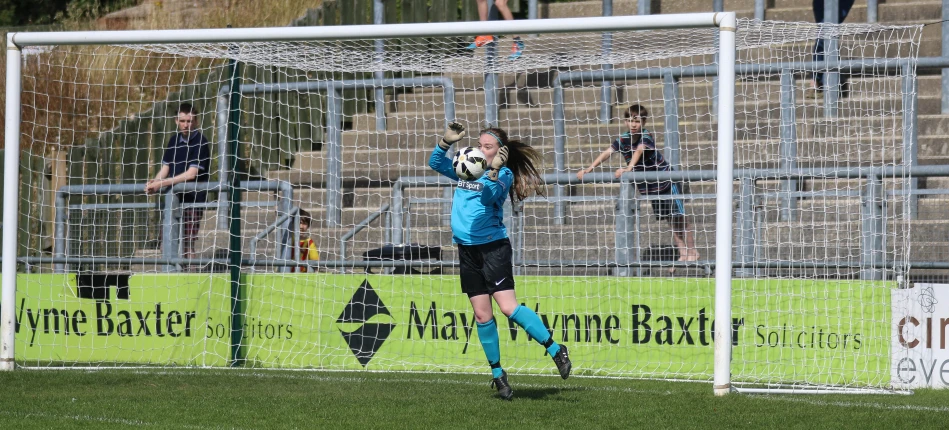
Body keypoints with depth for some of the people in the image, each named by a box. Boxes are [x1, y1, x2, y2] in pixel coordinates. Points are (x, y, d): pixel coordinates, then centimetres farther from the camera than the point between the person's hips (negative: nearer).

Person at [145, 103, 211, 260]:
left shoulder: (200, 143, -9)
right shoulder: (174, 140, 12)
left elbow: (191, 174, -17)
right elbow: (166, 167, 15)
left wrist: (162, 183, -20)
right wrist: (154, 183, -6)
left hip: (193, 201, -7)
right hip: (174, 199, 7)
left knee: (187, 246, -11)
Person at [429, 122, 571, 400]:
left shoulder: (503, 174, -4)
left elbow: (490, 195, -20)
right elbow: (435, 163, 17)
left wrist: (493, 170, -35)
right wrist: (446, 141, 1)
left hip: (493, 247, -6)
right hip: (467, 250, 6)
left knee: (508, 307, -16)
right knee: (482, 315, 5)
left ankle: (555, 350, -6)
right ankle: (497, 374, 14)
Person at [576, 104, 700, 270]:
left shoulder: (646, 137, -22)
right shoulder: (623, 139, -5)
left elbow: (639, 151, -39)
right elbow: (607, 153, -9)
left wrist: (628, 168, -54)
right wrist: (589, 169, -18)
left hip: (665, 180, -5)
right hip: (648, 187, 5)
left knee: (678, 217, -5)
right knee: (671, 220, 8)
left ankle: (692, 251, 6)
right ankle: (683, 254, 12)